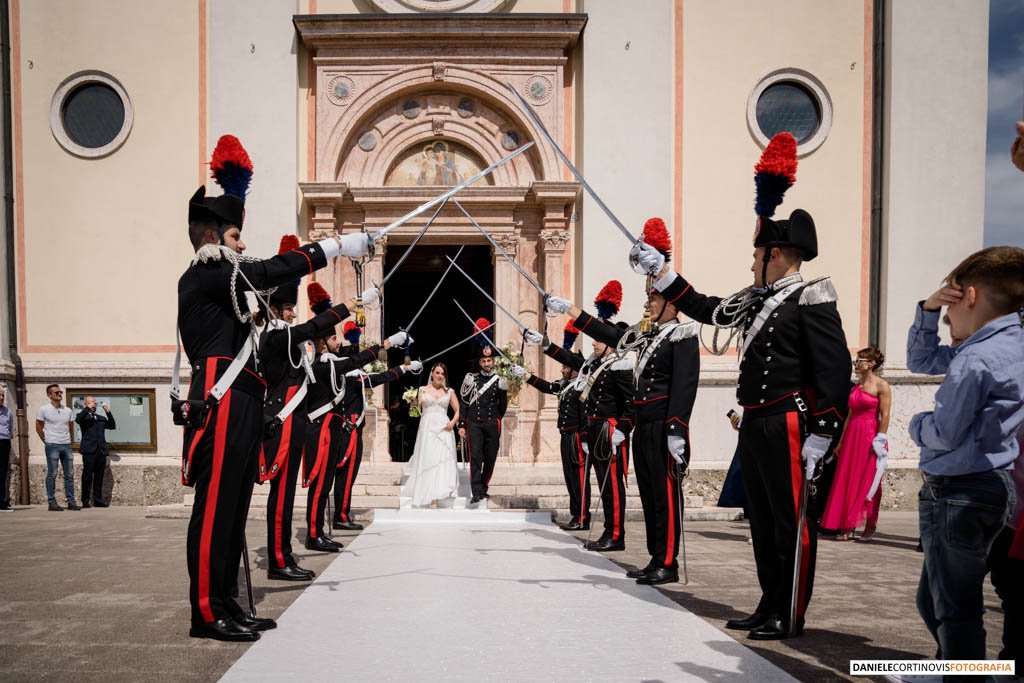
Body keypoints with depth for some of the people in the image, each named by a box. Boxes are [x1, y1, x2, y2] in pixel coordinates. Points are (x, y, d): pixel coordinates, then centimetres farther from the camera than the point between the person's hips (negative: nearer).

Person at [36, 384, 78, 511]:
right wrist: (47, 442, 2)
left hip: (66, 445, 5)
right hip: (52, 446, -5)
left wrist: (68, 440, 11)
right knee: (52, 474, -2)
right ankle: (52, 502, 2)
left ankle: (71, 501, 9)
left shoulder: (68, 411, 11)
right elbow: (39, 429, 3)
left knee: (69, 474, 4)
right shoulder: (43, 410, -1)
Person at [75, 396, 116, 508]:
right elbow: (78, 419, -14)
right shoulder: (83, 416, 8)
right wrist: (88, 408, -13)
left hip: (101, 451, 5)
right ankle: (85, 501, 1)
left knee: (99, 477, 5)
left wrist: (108, 412, 5)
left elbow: (113, 426, 14)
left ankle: (98, 501, 8)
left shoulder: (101, 417, 23)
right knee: (87, 476, -3)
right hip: (89, 450, -4)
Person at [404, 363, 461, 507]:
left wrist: (453, 422, -6)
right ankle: (430, 496, 1)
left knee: (442, 460, -5)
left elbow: (458, 410, 12)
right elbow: (417, 410, 5)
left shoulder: (449, 391, 10)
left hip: (443, 429, 1)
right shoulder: (423, 390, 8)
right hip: (427, 428, -1)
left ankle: (436, 496, -2)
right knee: (427, 460, -3)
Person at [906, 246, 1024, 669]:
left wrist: (917, 423, 2)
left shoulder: (975, 359, -20)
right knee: (932, 600, 21)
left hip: (957, 495, -10)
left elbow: (943, 434, -19)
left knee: (954, 610, -1)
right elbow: (920, 360, 20)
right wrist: (927, 310, 8)